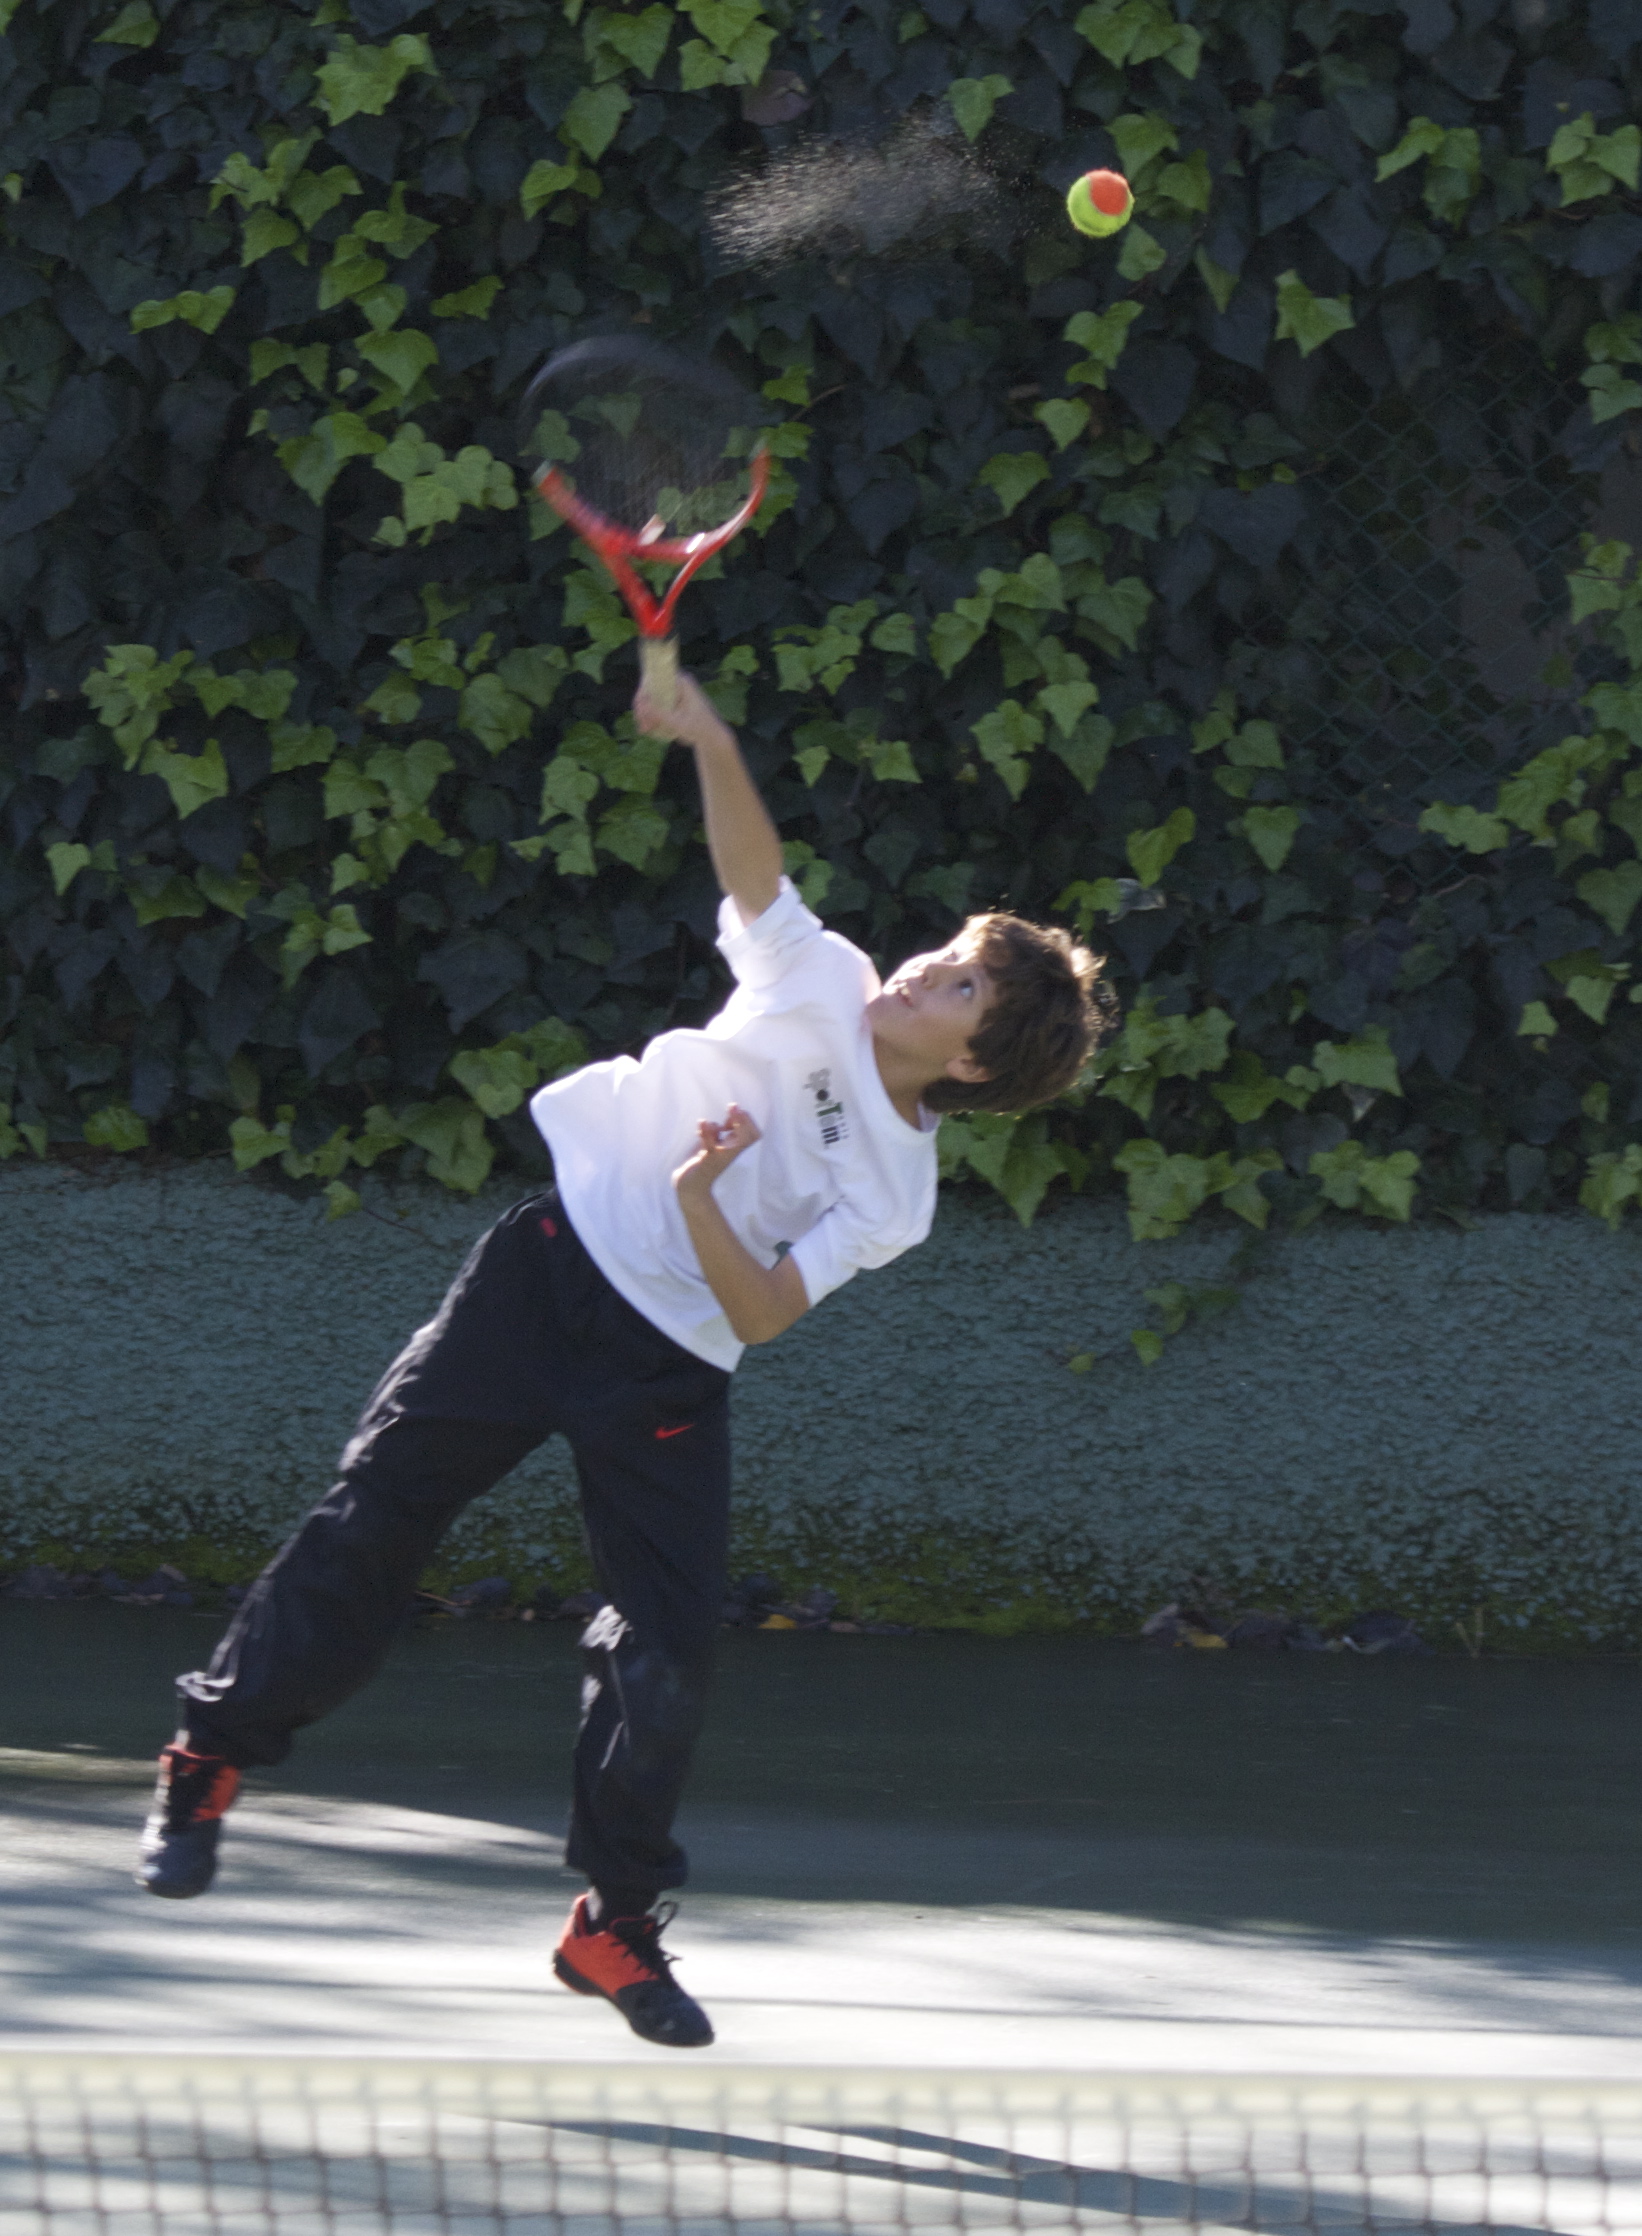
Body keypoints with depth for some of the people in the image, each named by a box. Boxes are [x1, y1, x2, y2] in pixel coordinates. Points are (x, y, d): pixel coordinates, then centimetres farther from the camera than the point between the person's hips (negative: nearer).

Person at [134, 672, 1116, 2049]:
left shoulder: (894, 1196, -4)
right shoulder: (823, 982, -1)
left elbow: (763, 1312, -12)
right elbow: (751, 864, -13)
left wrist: (703, 1199, -28)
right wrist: (710, 742, -30)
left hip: (668, 1376, 0)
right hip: (557, 1261, 1)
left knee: (668, 1655, -8)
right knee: (373, 1524, -3)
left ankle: (617, 1924, 8)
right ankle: (215, 1755, 14)